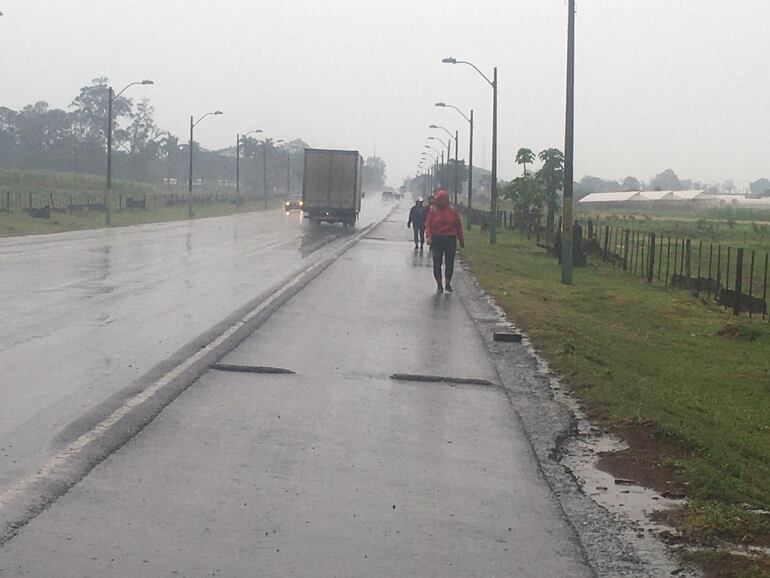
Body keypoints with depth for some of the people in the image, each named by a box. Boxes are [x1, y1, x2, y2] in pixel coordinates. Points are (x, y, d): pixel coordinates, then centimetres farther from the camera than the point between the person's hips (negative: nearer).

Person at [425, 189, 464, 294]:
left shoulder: (453, 211, 4)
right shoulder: (433, 211, 1)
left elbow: (458, 225, 9)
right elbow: (428, 224, -3)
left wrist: (461, 240, 10)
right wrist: (428, 236, -19)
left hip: (450, 239, 0)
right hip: (437, 239, 0)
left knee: (449, 262, -2)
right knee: (437, 263, 1)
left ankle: (448, 284, 8)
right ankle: (439, 285, 11)